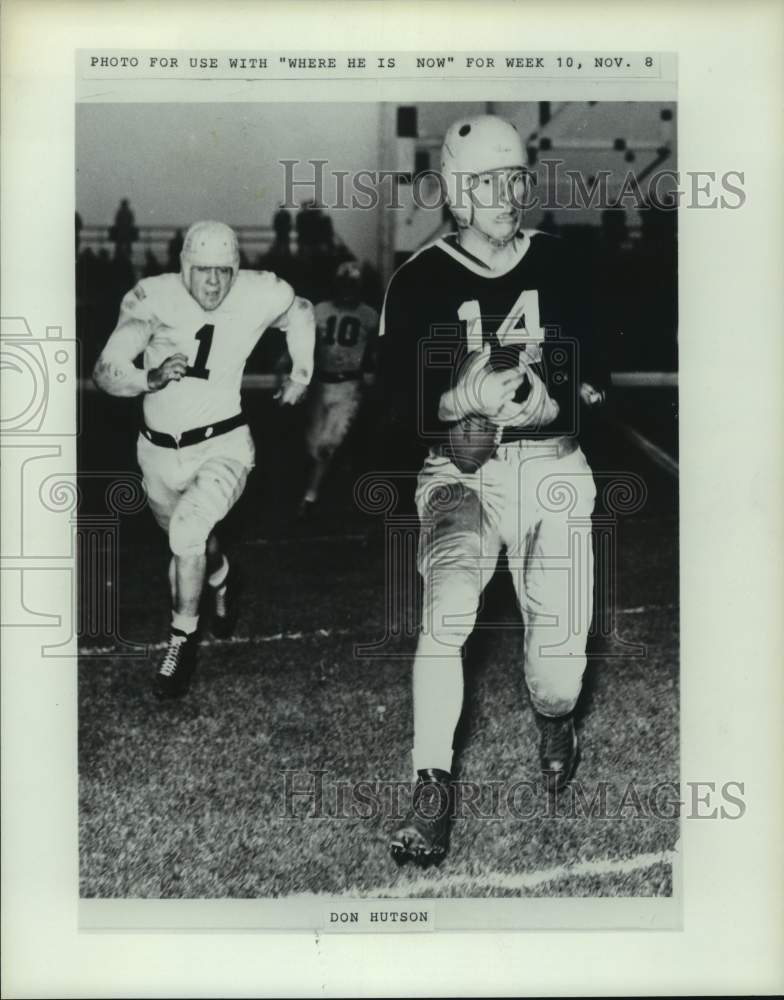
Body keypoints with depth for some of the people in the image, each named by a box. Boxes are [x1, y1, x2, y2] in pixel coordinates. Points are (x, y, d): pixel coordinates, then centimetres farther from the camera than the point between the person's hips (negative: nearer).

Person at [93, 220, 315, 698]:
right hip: (159, 451, 3)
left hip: (222, 446, -2)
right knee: (191, 539, 24)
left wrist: (301, 374, 14)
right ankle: (222, 580, 60)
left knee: (188, 530, -26)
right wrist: (151, 379, -33)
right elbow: (106, 371, -15)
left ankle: (184, 639, -5)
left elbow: (301, 312, 12)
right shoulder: (153, 298, -14)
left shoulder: (259, 295, -12)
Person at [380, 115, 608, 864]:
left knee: (562, 637, -1)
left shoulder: (560, 264, 7)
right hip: (460, 471, -2)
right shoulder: (420, 280, 0)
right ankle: (433, 786, -11)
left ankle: (555, 722, 37)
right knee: (445, 613, -25)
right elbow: (401, 395, -3)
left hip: (551, 466, 2)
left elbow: (594, 374, 9)